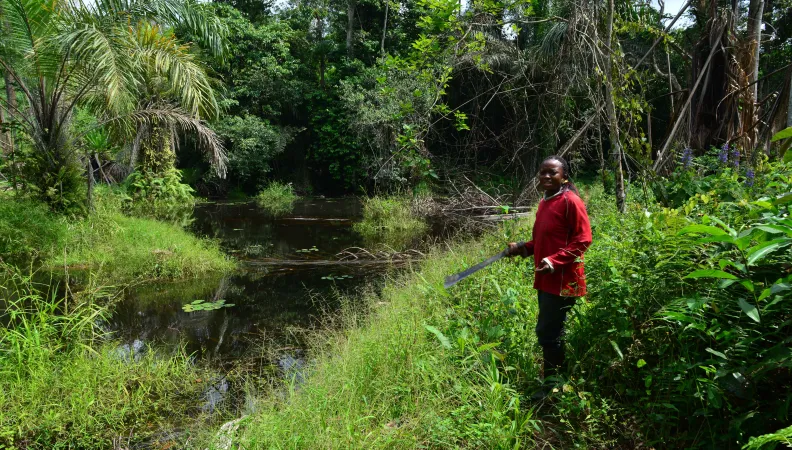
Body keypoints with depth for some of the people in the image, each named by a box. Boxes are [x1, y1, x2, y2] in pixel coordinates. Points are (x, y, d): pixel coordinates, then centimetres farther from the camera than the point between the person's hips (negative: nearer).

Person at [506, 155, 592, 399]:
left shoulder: (571, 201, -12)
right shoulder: (544, 202, 14)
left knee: (547, 333, -5)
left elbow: (582, 240, -16)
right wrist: (523, 248, 8)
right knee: (551, 333, 16)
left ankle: (553, 386, 10)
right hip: (547, 280, 9)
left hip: (563, 281, -9)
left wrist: (555, 261, -25)